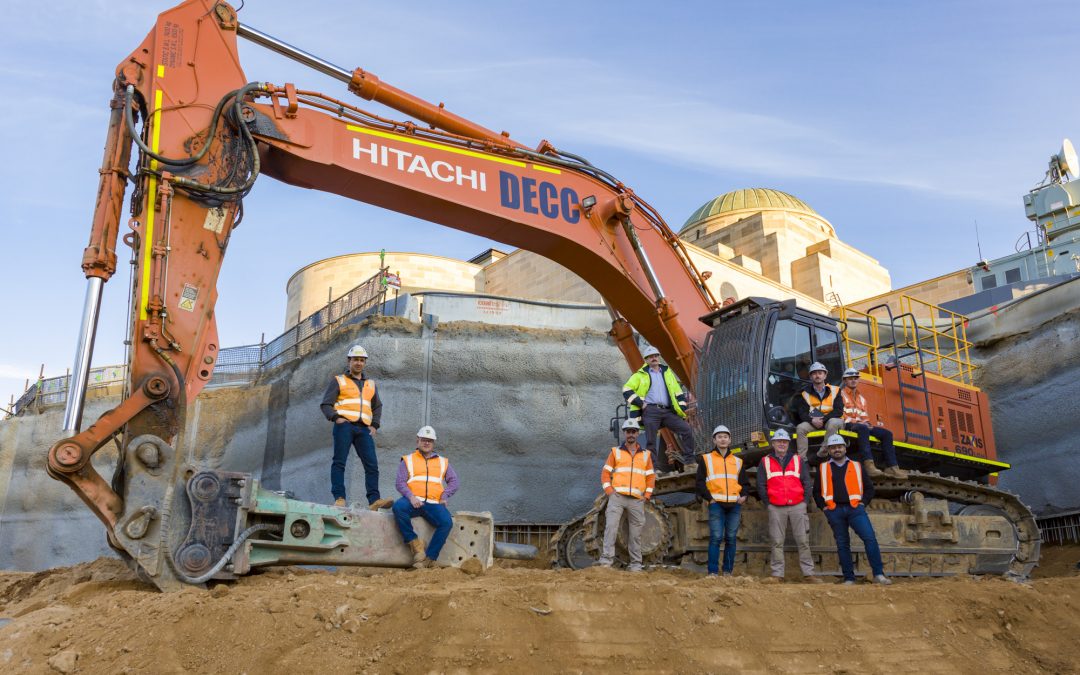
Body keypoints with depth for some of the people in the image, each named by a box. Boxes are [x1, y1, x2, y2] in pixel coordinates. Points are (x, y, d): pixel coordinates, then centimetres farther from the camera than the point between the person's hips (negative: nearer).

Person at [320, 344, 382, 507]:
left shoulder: (371, 384, 24)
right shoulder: (338, 381, 12)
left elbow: (377, 407, 29)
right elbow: (326, 404, 6)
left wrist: (374, 425, 12)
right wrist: (336, 418, -12)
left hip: (363, 429, 3)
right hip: (344, 425, -3)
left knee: (372, 464, -7)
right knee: (339, 461, -9)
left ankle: (374, 500, -9)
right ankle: (339, 498, -10)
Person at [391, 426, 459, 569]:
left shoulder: (443, 462, 24)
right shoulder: (408, 460, 18)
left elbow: (453, 481, 17)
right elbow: (400, 482, 6)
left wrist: (445, 495, -2)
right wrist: (410, 496, -13)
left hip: (434, 503, 1)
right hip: (413, 501, -1)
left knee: (447, 522, -29)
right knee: (398, 507, -35)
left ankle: (429, 559, -23)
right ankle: (415, 544, -23)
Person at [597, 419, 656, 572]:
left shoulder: (645, 454, 15)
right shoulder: (615, 452, 11)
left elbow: (651, 477, 15)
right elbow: (605, 473, 8)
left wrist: (647, 495, 4)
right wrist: (609, 491, -5)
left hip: (637, 500, 2)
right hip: (617, 497, -2)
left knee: (636, 533, 4)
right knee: (611, 526, -16)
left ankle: (636, 564, 11)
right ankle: (607, 558, -16)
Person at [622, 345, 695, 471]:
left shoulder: (667, 372, 22)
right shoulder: (641, 375, 10)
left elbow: (677, 390, 24)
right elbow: (627, 390, 2)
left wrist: (683, 406, 13)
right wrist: (640, 403, -6)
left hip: (667, 411, 4)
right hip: (651, 411, -3)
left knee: (687, 430, -8)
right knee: (651, 441, -5)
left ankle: (689, 461, -3)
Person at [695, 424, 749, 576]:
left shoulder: (738, 461, 19)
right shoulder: (706, 459, 9)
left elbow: (744, 482, 21)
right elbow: (700, 481, 4)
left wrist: (744, 496, 2)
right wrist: (709, 498, -7)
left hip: (734, 505, 3)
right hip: (716, 504, -3)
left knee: (731, 539, 4)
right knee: (716, 538, -9)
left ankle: (728, 571, 12)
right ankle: (712, 572, -5)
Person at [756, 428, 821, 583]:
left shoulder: (798, 460, 13)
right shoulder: (765, 462, 10)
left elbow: (807, 483, 11)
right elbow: (761, 485, 8)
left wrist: (806, 502, 1)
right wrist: (768, 503, 1)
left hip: (798, 506, 1)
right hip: (775, 508, -1)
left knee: (803, 541, 0)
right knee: (777, 542, 0)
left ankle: (808, 573, 5)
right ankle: (777, 574, 3)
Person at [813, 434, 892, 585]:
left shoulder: (856, 466, 15)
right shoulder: (822, 468, 14)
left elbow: (869, 488, 14)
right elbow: (817, 491, 15)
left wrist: (863, 502, 0)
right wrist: (824, 506, 2)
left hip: (855, 508, 0)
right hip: (835, 511, 1)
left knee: (870, 538, -16)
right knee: (842, 544, 2)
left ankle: (879, 574, -13)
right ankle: (849, 578, 7)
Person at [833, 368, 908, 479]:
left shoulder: (862, 398, 29)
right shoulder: (841, 394, 6)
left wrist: (866, 423, 1)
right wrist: (856, 422, -16)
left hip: (862, 425, 8)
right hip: (847, 425, -8)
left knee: (887, 433, -10)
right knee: (863, 428, -40)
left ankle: (892, 467, -17)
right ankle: (869, 465, -53)